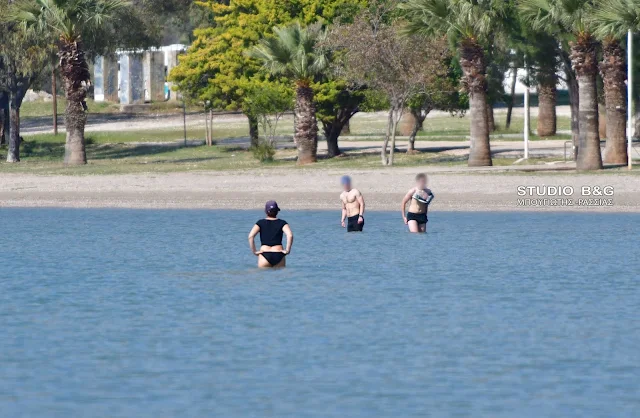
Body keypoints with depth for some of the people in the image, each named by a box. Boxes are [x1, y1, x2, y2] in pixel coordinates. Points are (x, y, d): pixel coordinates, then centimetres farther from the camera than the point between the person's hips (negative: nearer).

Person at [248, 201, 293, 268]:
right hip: (278, 255, 1)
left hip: (265, 254, -1)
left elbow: (251, 236, -7)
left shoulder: (260, 223, 5)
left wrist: (254, 251, -1)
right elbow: (290, 235, -11)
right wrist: (287, 250, -4)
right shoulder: (282, 223, 5)